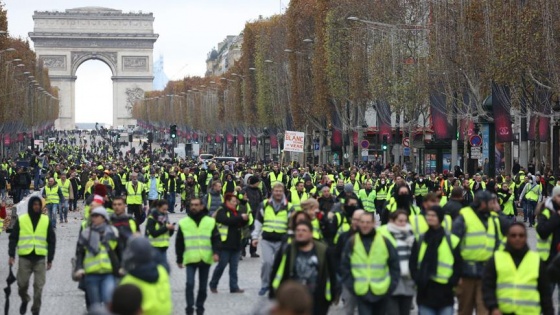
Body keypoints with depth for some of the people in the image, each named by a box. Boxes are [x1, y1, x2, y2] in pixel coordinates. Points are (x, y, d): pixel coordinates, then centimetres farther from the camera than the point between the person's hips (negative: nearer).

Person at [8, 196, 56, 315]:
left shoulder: (46, 221, 5)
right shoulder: (21, 220, 3)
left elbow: (52, 241, 9)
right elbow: (13, 238, 5)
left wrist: (50, 259, 6)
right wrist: (11, 255, -4)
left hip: (40, 258, 0)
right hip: (24, 257, 0)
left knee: (39, 285, -3)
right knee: (22, 284, 1)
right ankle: (24, 300, 31)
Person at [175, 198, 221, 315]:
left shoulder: (210, 222, 3)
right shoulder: (183, 223, 3)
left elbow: (216, 239, 2)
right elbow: (179, 242, 7)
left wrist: (215, 252, -14)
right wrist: (179, 259, 7)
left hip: (206, 259, 1)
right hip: (190, 259, -1)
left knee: (203, 286, 9)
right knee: (190, 283, -15)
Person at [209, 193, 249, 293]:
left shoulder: (236, 212, 16)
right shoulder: (221, 211, -7)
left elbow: (241, 224, 16)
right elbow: (226, 221, -24)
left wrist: (245, 219, -5)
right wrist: (240, 217, -26)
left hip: (236, 243, 7)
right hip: (225, 243, -7)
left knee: (234, 267, 6)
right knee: (222, 265, -1)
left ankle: (234, 287, 8)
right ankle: (213, 285, 13)